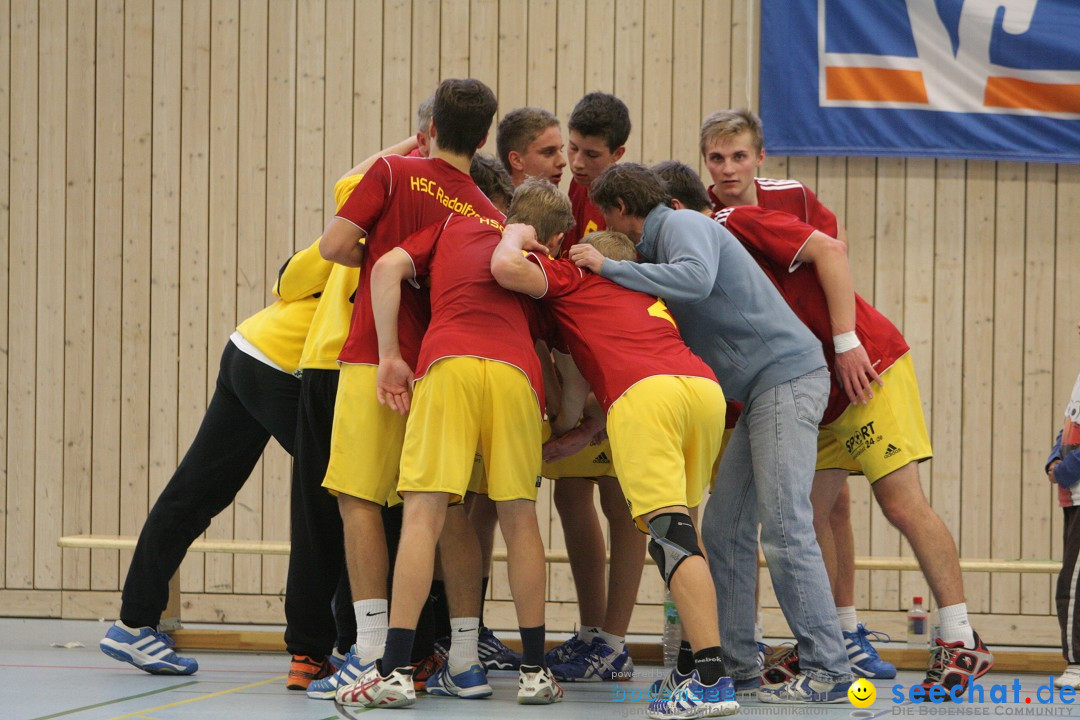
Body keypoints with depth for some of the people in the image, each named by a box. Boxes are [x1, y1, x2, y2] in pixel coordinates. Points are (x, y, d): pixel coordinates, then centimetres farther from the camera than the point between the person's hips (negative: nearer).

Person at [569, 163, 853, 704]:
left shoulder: (681, 224, -6)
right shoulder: (658, 245, 24)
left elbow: (695, 279, -28)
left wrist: (608, 268, -19)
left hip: (786, 375, -10)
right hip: (760, 392, 10)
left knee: (784, 528, -14)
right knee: (725, 529, 8)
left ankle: (828, 672, -15)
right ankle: (734, 664, 10)